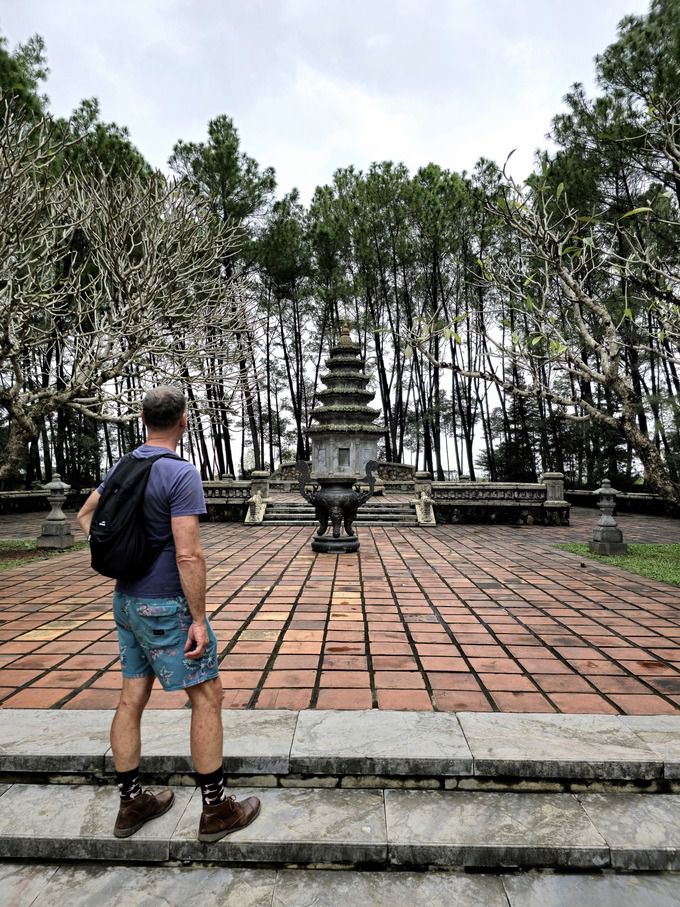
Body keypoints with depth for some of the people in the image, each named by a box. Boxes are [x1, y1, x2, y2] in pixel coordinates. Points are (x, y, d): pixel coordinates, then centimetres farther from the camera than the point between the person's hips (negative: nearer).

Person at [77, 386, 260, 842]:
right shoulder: (182, 474, -21)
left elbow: (86, 516, 18)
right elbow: (188, 555, -25)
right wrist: (199, 620, -19)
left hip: (127, 599, 8)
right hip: (167, 604, -8)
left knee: (133, 697, 16)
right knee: (207, 696, 5)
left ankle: (132, 803, 31)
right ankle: (216, 810, 17)